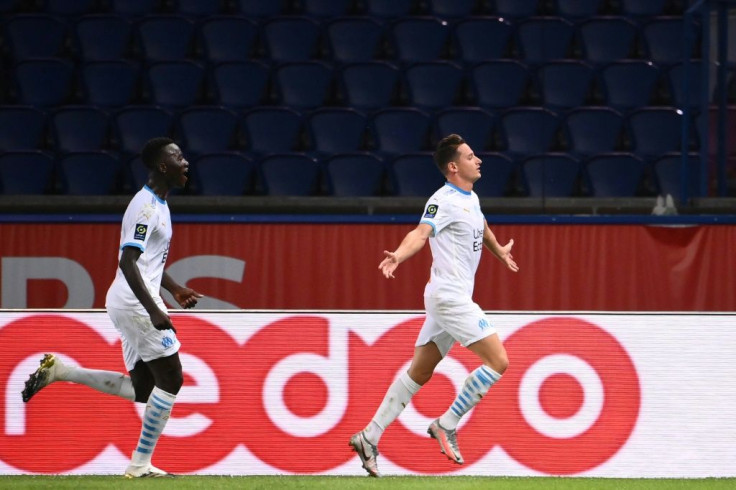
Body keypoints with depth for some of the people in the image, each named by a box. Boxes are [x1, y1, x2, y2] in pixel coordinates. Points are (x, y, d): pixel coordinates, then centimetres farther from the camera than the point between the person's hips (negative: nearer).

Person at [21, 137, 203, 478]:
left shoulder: (157, 204, 17)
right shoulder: (146, 206, -15)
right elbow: (127, 261, -24)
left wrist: (175, 289, 22)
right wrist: (153, 310, -29)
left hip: (132, 305, 10)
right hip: (135, 303, -10)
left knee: (142, 390, 10)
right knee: (170, 379, -5)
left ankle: (59, 371, 9)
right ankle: (140, 465, -1)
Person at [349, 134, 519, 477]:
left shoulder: (471, 199, 15)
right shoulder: (445, 200, -14)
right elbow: (422, 232, -31)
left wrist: (500, 251, 54)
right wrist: (399, 255, -50)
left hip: (454, 298, 9)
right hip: (450, 295, -9)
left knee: (419, 372, 10)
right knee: (498, 361, -11)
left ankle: (370, 437, 11)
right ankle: (446, 426, -5)